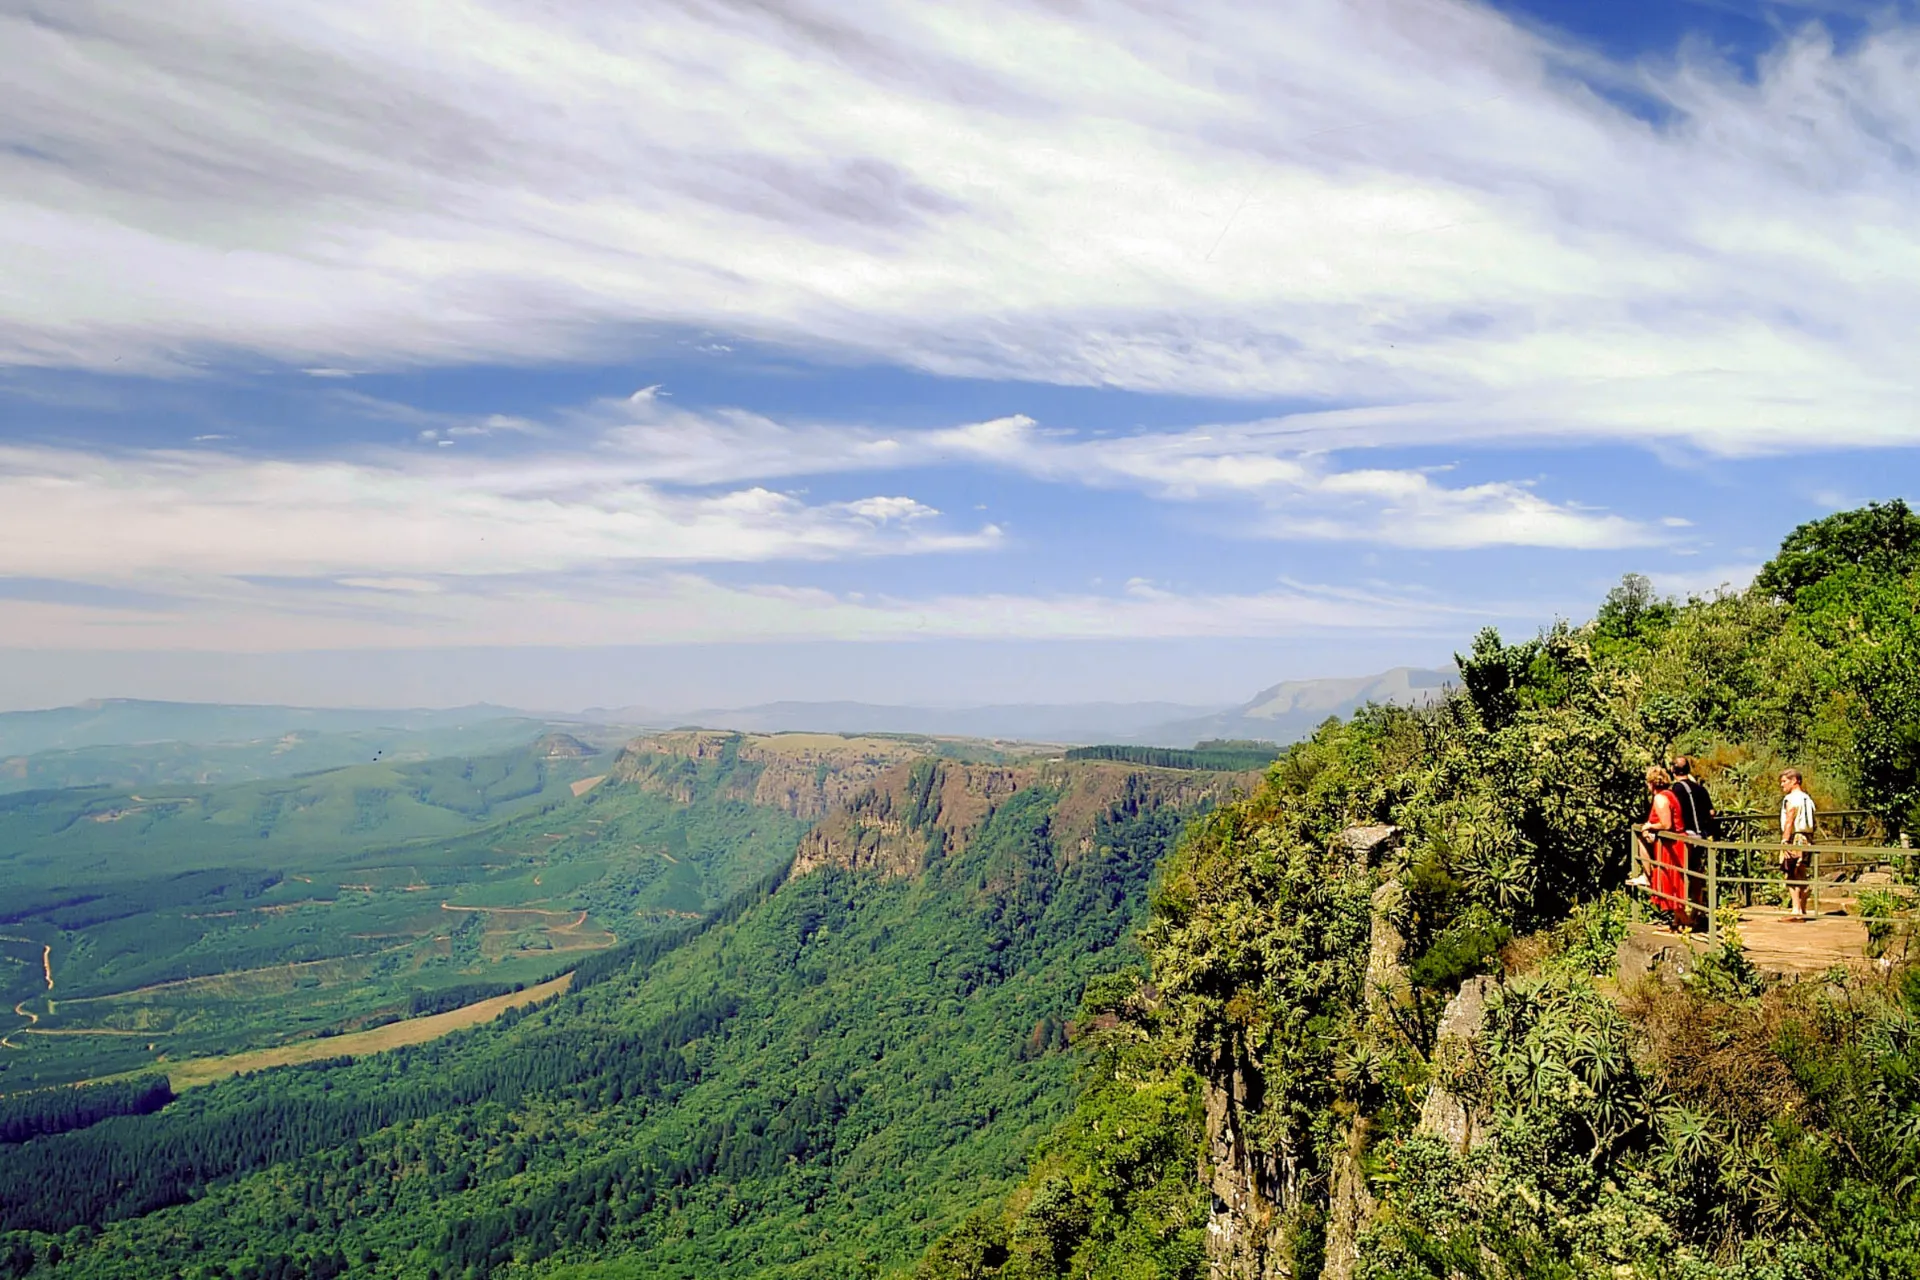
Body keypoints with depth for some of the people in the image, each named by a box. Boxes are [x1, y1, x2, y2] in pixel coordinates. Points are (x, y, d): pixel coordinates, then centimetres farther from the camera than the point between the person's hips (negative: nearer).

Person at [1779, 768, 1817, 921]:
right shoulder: (1807, 798, 18)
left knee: (1791, 875, -9)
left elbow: (1789, 822, -18)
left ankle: (1796, 910, -14)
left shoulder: (1792, 799, -11)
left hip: (1794, 839, -10)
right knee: (1801, 876, 14)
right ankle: (1803, 910, 18)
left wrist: (1784, 841, -20)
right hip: (1806, 839, 10)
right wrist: (1810, 840, 21)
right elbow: (1812, 824, 20)